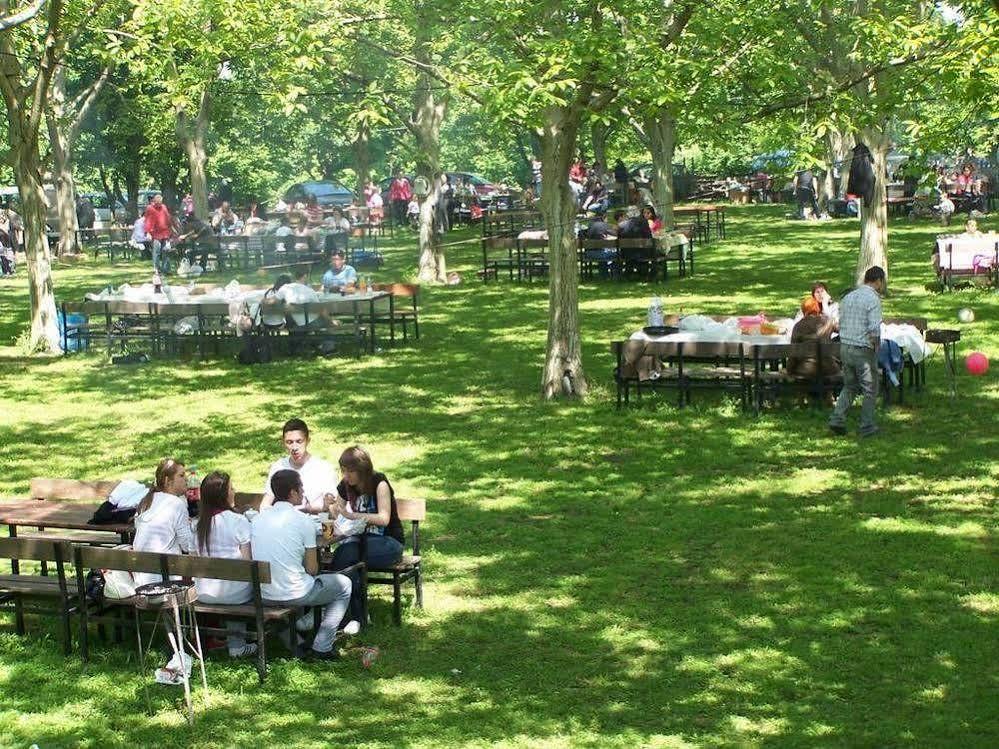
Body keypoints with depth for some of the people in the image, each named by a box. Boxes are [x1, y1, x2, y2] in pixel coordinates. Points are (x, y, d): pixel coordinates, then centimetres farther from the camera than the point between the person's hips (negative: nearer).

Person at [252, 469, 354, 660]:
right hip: (293, 595, -6)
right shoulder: (303, 522, -12)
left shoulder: (258, 519, 3)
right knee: (344, 584, 18)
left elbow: (254, 559, 12)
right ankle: (322, 647, 12)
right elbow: (312, 570, -7)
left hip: (263, 595, 6)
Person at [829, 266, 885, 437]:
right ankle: (867, 427, 12)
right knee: (870, 390, 8)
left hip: (845, 347, 7)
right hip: (863, 350, -7)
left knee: (850, 386, 20)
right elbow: (874, 329, -21)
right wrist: (875, 345, -6)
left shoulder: (848, 297, 10)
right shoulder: (873, 299, -14)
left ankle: (837, 418, 7)